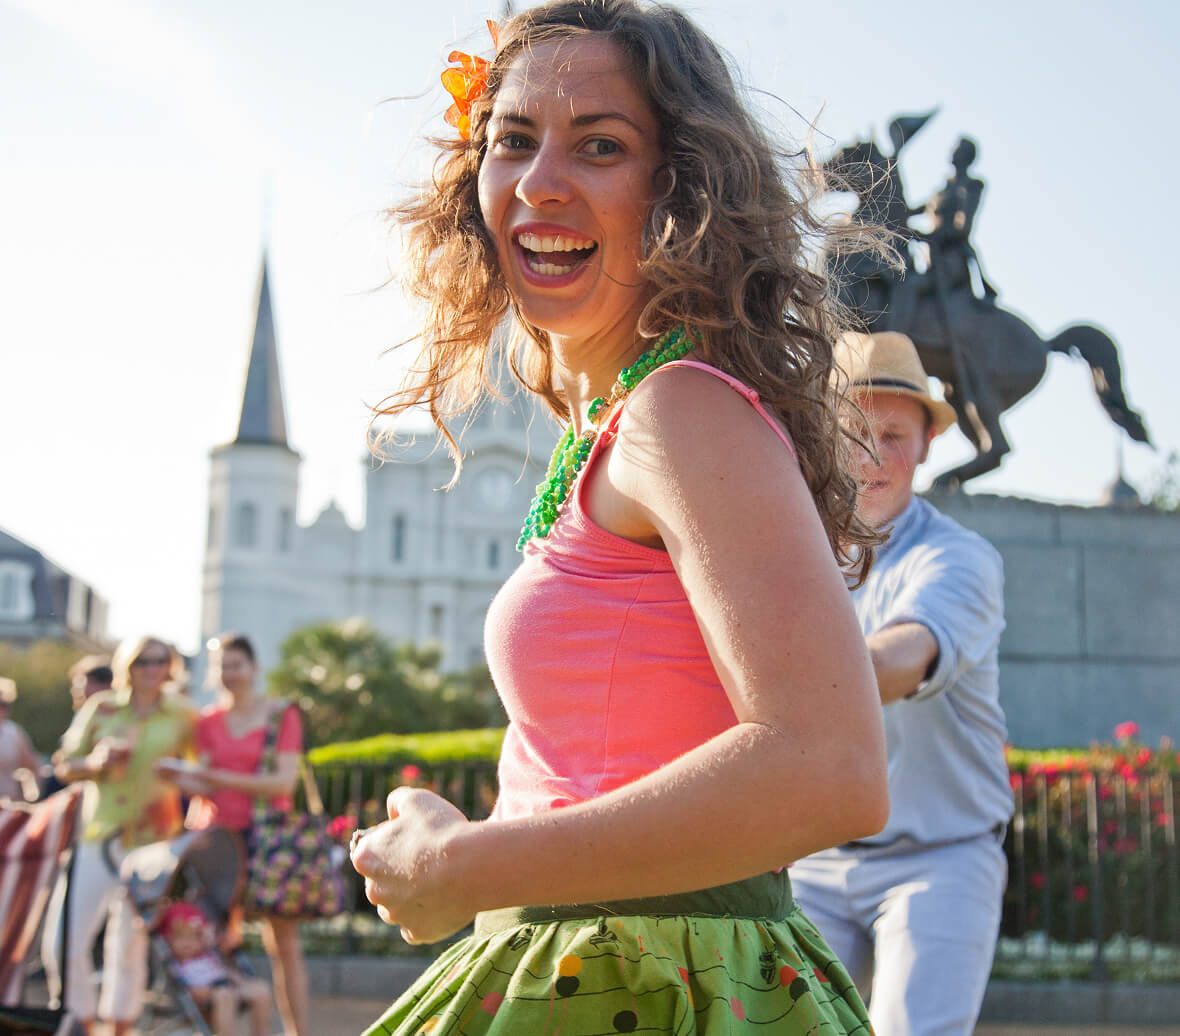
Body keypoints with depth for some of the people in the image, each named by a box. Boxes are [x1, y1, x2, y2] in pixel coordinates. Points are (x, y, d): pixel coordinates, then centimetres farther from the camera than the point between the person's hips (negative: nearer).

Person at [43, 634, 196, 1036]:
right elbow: (65, 767, 9)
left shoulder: (182, 716, 6)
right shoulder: (102, 709, 7)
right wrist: (97, 762, -10)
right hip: (96, 839, 1)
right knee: (63, 941, -5)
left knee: (131, 943, 0)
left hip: (151, 845, -1)